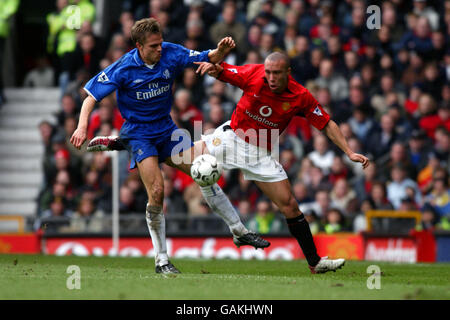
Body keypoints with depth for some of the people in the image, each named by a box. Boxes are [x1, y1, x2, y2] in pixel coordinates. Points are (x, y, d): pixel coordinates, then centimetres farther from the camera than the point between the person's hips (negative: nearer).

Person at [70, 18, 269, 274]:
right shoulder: (124, 68, -18)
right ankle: (161, 260, -7)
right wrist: (83, 126, -28)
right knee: (157, 191, -18)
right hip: (138, 134, -4)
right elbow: (92, 94, -14)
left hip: (166, 128, 4)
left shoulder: (171, 54, -10)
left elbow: (208, 59, -5)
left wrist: (221, 51, -28)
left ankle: (240, 231, 14)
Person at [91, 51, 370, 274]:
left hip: (261, 153, 1)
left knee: (290, 206, -3)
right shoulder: (254, 74, -17)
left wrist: (350, 152, -11)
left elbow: (327, 124, -6)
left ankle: (315, 262, 8)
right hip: (231, 139, -1)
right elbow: (222, 72, -7)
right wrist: (213, 66, -30)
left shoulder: (301, 97, -15)